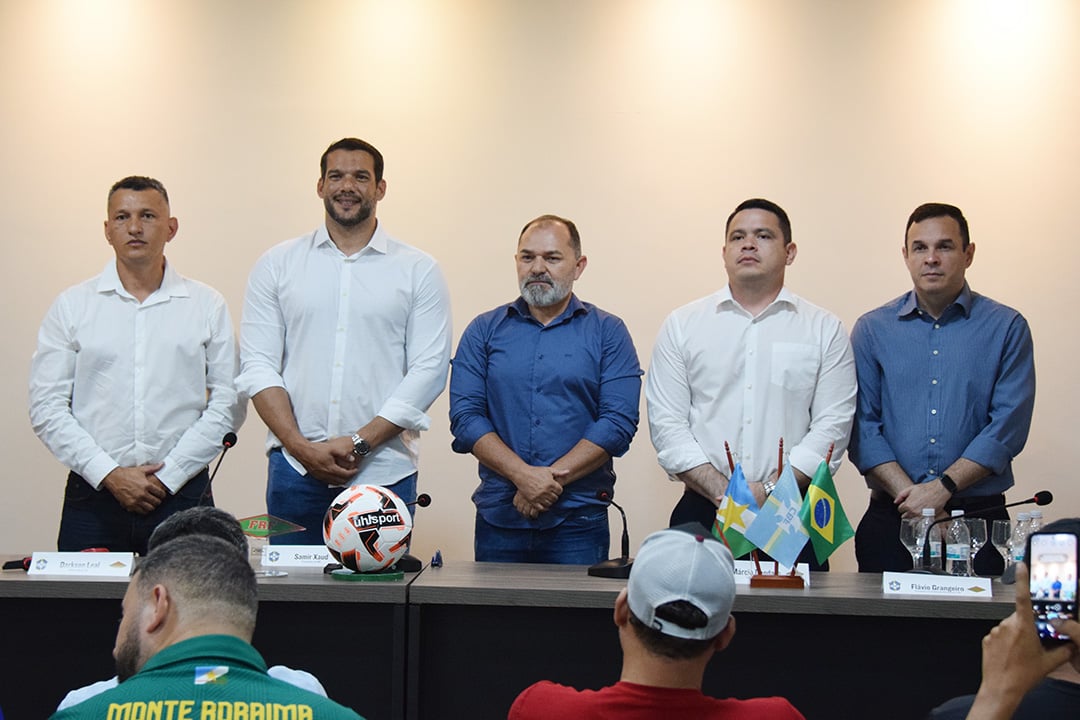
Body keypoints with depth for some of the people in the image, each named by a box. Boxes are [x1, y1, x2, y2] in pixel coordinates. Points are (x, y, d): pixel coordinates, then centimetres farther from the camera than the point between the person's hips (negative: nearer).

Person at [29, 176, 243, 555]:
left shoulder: (207, 306, 7)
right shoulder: (72, 306, 7)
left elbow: (227, 403, 1)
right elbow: (47, 407, 2)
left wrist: (167, 475, -7)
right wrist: (110, 475, -8)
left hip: (182, 494, 0)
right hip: (94, 499, 0)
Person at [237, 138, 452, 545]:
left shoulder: (418, 271, 6)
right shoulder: (277, 266, 10)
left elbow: (429, 370, -1)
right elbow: (257, 366, 4)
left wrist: (359, 443, -11)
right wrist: (301, 446, -9)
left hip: (384, 470, -1)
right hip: (294, 468, 1)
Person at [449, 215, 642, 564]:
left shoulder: (608, 332, 5)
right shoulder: (484, 331, 9)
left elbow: (619, 423, -5)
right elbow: (465, 417, -1)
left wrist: (552, 479, -13)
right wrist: (523, 475, -14)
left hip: (578, 521, -1)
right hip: (498, 518, 2)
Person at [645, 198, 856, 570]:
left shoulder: (825, 329, 7)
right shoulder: (681, 325, 9)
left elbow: (832, 426, -1)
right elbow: (666, 423, 2)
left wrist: (769, 490, -12)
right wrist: (723, 492, -10)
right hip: (702, 512, 1)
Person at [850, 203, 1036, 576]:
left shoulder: (1006, 327, 4)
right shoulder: (872, 329, 7)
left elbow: (1008, 426, -5)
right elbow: (862, 426, -1)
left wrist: (942, 488, -15)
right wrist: (911, 496, -13)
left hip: (978, 518, -1)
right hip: (890, 518, 1)